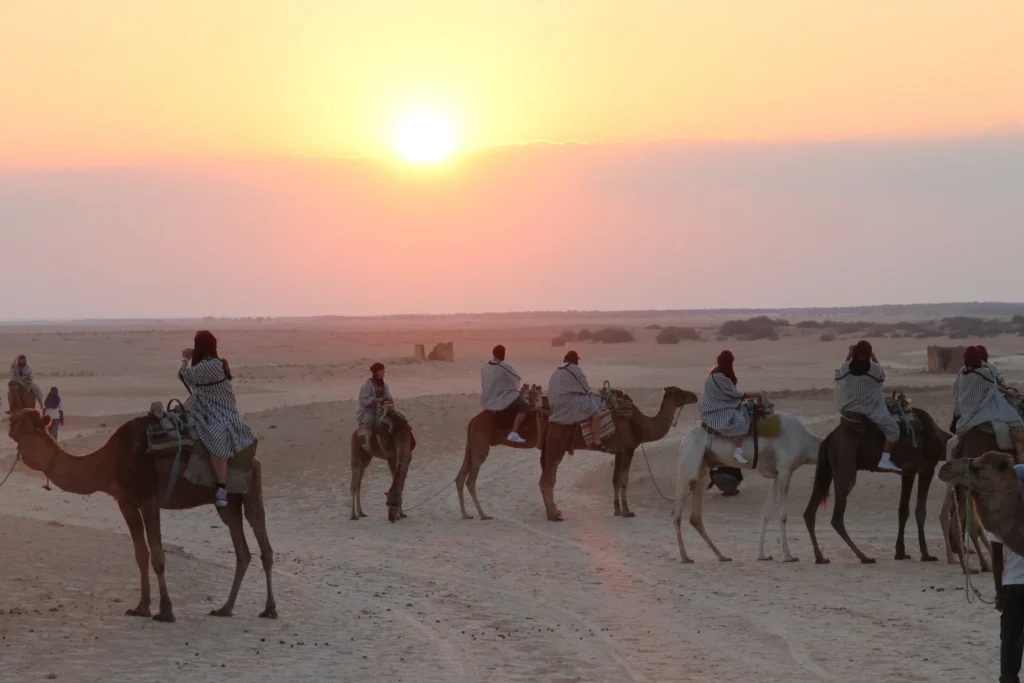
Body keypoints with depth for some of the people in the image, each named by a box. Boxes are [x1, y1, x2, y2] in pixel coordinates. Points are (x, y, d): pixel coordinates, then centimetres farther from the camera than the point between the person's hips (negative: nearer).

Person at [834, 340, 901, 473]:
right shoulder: (874, 368, -14)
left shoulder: (846, 367, -8)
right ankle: (885, 460, -11)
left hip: (849, 408, 5)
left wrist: (849, 354, 16)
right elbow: (882, 375, 9)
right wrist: (873, 357, 14)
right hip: (871, 409, -5)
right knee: (893, 429, 1)